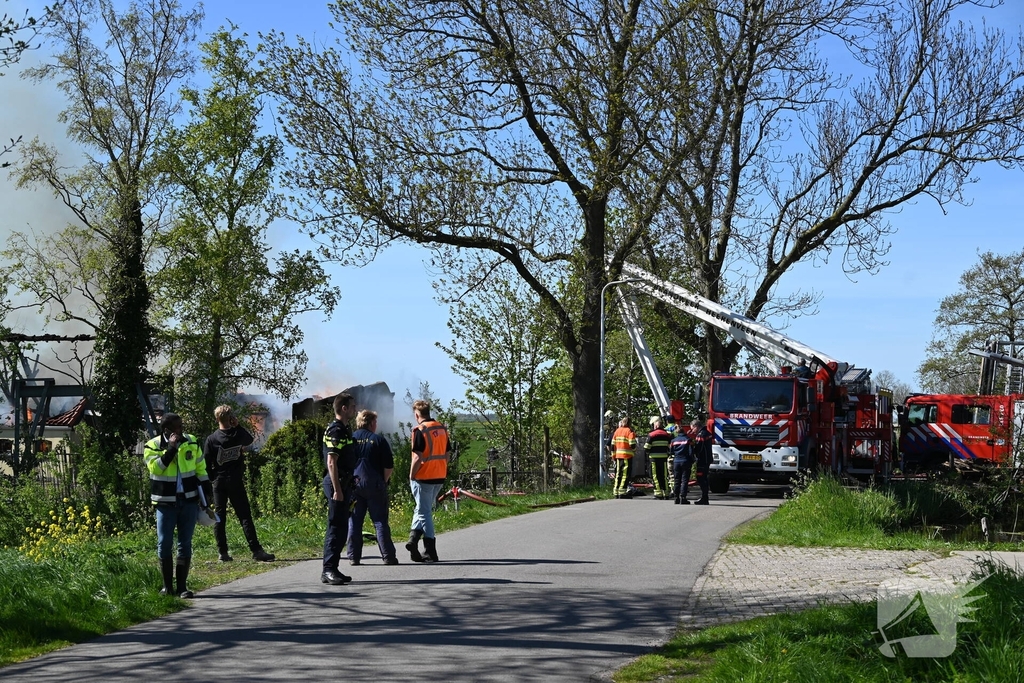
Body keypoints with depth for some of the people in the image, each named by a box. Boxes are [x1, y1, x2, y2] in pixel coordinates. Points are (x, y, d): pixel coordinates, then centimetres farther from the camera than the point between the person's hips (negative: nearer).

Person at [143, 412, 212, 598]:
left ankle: (182, 586, 9)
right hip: (165, 502, -2)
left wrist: (207, 491, 9)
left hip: (189, 500, 2)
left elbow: (201, 468, 12)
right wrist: (170, 449, -23)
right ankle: (168, 586, 10)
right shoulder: (153, 446, -5)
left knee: (185, 544, 3)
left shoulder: (191, 442, 5)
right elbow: (155, 467, -21)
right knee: (164, 543, -1)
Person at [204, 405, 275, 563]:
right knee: (245, 516, 0)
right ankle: (256, 550, -7)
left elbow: (206, 464, -6)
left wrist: (211, 479, 7)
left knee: (219, 517, 7)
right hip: (236, 481, 0)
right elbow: (249, 440, 21)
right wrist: (237, 426, 13)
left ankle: (222, 552, 5)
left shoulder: (211, 439, -6)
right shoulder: (239, 434, -3)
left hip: (219, 482, 0)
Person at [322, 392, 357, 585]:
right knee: (336, 527, -9)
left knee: (341, 528, 11)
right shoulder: (335, 431, -15)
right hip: (337, 484, -10)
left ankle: (332, 569, 15)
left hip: (343, 484, 10)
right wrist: (337, 489, -23)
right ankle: (328, 570, -8)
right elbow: (331, 462, -20)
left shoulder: (344, 429, 16)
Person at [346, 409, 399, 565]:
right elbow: (389, 466, -5)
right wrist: (383, 482, 10)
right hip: (375, 485, -2)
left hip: (354, 485, 2)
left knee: (354, 522, 7)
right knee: (380, 522, 3)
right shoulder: (379, 440, -3)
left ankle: (354, 557, 5)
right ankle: (388, 557, 3)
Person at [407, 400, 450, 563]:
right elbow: (446, 455, 10)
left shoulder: (420, 430, -13)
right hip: (439, 477, 6)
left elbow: (417, 458, -17)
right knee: (423, 509, 20)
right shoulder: (442, 429, 7)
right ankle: (414, 537, 11)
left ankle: (430, 553, 0)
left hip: (423, 478, -6)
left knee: (424, 512, 2)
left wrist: (411, 477, -7)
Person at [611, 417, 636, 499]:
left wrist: (613, 455, 19)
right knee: (625, 474, -4)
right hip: (627, 456, -6)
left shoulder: (617, 431, 12)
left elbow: (613, 445, 13)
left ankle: (616, 492, 16)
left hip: (618, 455, 6)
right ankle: (622, 492, -9)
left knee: (618, 474, 13)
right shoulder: (629, 431, -8)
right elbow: (632, 445, -15)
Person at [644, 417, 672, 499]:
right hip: (664, 457, 4)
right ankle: (666, 494, 12)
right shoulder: (666, 434, 6)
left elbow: (646, 447, -7)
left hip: (654, 458, -4)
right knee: (664, 476, 11)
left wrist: (648, 453, 12)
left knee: (656, 476, 1)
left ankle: (658, 494, -2)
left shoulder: (651, 435, -7)